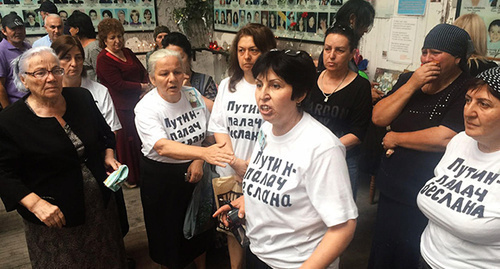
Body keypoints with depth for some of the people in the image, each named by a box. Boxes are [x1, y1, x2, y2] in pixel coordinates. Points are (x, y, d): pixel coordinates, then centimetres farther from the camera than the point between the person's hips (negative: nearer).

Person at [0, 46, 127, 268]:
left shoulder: (81, 98, -4)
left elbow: (105, 133, 12)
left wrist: (108, 157, -4)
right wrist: (35, 204, -23)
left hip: (101, 203, 4)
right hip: (55, 216, -4)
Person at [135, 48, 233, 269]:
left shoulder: (193, 95, -5)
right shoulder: (146, 108, -18)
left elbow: (210, 133, 2)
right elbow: (163, 147, -34)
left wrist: (199, 161, -15)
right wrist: (204, 152, -48)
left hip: (195, 172, 4)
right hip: (161, 178, -3)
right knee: (168, 233, 14)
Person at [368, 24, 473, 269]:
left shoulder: (467, 90, -13)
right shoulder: (408, 79, 4)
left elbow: (444, 138, -26)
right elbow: (378, 118, -4)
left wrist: (395, 138, -12)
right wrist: (412, 85, -14)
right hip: (392, 186, 5)